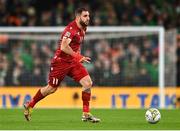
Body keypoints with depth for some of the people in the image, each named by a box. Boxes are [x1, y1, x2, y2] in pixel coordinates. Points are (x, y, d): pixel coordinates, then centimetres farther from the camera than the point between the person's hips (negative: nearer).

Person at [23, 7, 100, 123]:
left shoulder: (83, 29, 7)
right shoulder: (71, 29, -22)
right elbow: (64, 47, -34)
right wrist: (78, 56, -39)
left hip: (73, 62, 7)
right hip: (61, 61, -7)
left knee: (88, 83, -9)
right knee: (52, 88, 4)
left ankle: (86, 114, -3)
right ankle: (29, 105, 26)